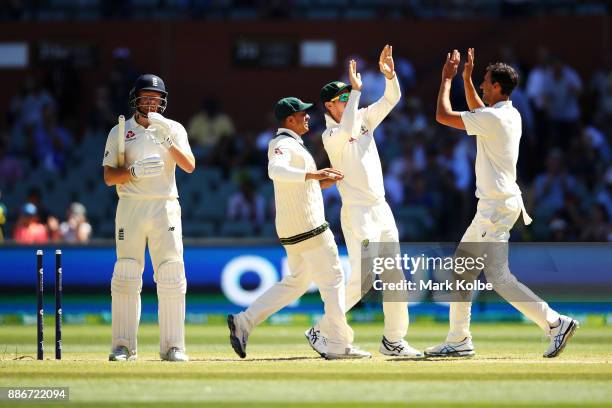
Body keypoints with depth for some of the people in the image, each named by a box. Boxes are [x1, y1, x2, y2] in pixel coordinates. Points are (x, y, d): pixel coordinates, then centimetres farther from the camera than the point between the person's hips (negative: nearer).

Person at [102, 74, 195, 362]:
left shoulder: (173, 129, 9)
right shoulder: (119, 132, 8)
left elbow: (189, 166, -6)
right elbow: (109, 177, 1)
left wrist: (167, 139, -18)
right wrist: (135, 170, -16)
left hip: (165, 206, 0)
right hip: (131, 206, 0)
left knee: (171, 277, -6)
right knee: (126, 276, -4)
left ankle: (172, 346, -3)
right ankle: (123, 347, 0)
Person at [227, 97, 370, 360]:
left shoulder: (293, 145, 19)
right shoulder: (283, 144, -13)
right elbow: (275, 170, -35)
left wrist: (325, 181, 12)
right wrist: (312, 174, -40)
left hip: (292, 229, 10)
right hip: (309, 228, -10)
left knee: (297, 281, 15)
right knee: (332, 280, -4)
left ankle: (244, 321, 7)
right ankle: (338, 346, -4)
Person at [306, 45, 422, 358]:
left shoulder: (363, 119, 11)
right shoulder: (330, 136, -11)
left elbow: (391, 99, 6)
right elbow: (348, 131, -33)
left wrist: (389, 74, -13)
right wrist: (356, 89, -29)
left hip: (382, 209, 8)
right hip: (357, 213, -8)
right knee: (362, 278, -14)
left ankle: (393, 341, 13)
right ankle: (321, 331, -3)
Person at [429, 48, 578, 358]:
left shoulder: (493, 119, -18)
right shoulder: (511, 115, 11)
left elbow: (443, 116, -13)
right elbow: (479, 112, 33)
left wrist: (447, 78, -1)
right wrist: (466, 78, 27)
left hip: (496, 206, -10)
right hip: (492, 206, 10)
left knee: (497, 276, -12)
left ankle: (556, 323, -15)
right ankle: (458, 340, 18)